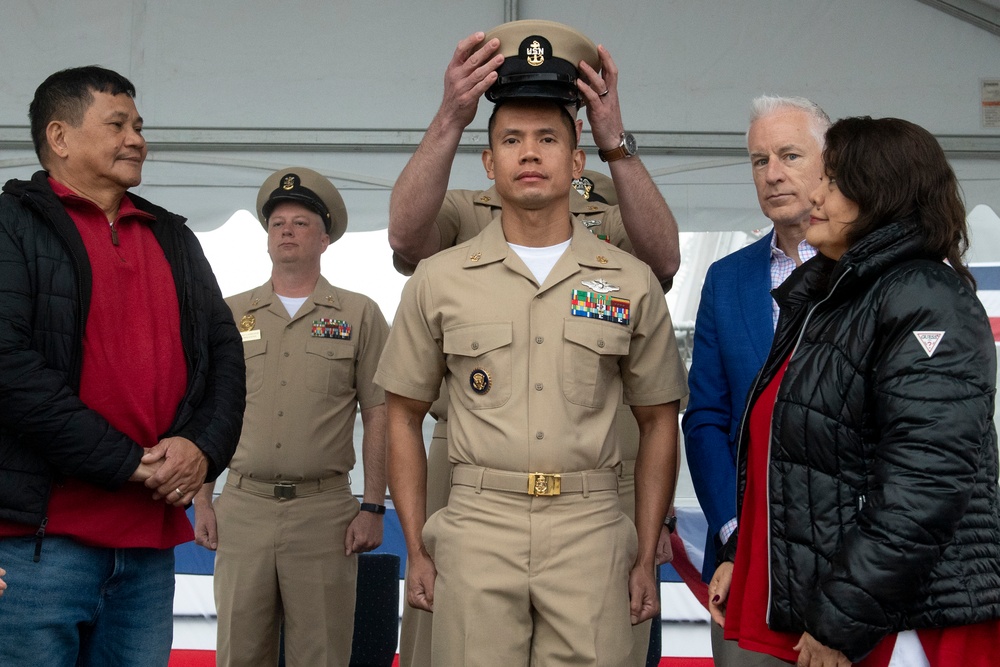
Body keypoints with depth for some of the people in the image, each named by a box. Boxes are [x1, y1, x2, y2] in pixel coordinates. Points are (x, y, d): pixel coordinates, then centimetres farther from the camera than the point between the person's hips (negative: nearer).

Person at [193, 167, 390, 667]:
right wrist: (202, 502, 5)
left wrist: (373, 508, -4)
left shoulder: (360, 315, 4)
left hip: (324, 511, -2)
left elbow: (378, 415, 2)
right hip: (242, 507, 2)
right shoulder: (231, 315, 11)